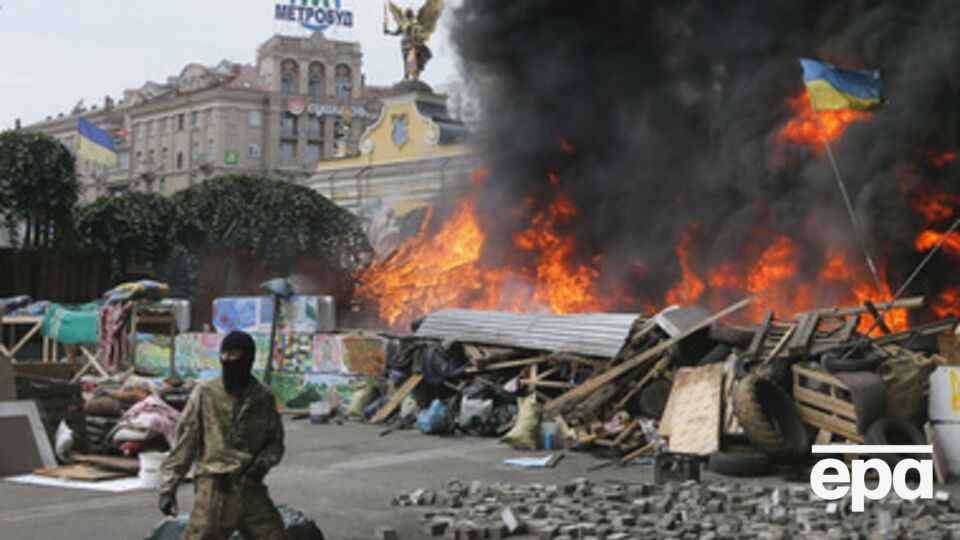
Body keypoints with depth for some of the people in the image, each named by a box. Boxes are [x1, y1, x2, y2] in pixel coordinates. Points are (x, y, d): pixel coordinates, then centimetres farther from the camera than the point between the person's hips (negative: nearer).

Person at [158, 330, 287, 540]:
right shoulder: (206, 393, -3)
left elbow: (275, 441, 15)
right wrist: (168, 487, -6)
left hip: (252, 490, 3)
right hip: (215, 491, -3)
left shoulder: (263, 398, 4)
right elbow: (183, 442, -1)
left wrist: (262, 464, -6)